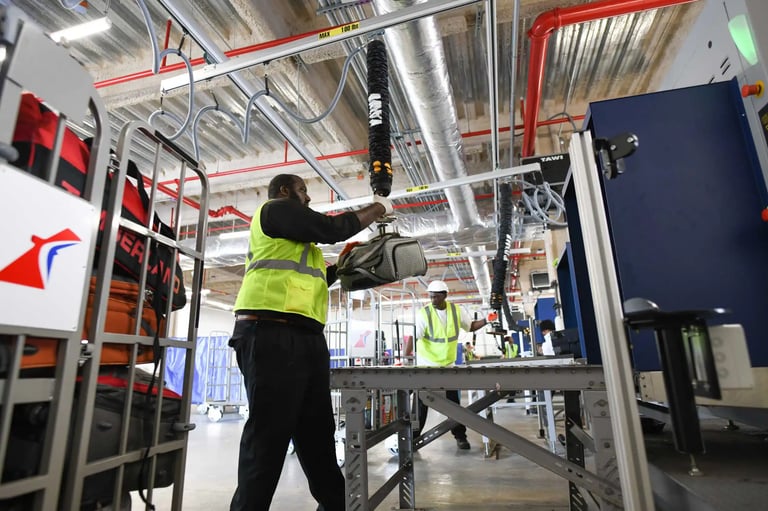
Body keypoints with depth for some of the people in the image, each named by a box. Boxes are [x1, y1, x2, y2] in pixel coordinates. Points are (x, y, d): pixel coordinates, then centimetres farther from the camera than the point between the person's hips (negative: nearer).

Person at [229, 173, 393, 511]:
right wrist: (377, 208, 8)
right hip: (272, 334, -10)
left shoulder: (291, 236, 32)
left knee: (317, 432, 14)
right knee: (270, 433, -5)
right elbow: (331, 228, -5)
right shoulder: (274, 209, 3)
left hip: (305, 337, 10)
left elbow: (311, 281, 31)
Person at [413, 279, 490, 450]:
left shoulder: (457, 310, -5)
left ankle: (460, 436, 29)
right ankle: (413, 437, 19)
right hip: (426, 365, -2)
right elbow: (414, 336, -22)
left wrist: (486, 321, -9)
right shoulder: (424, 313, -16)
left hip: (448, 364, 3)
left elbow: (471, 326, 8)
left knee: (454, 402, 12)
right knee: (421, 402, 5)